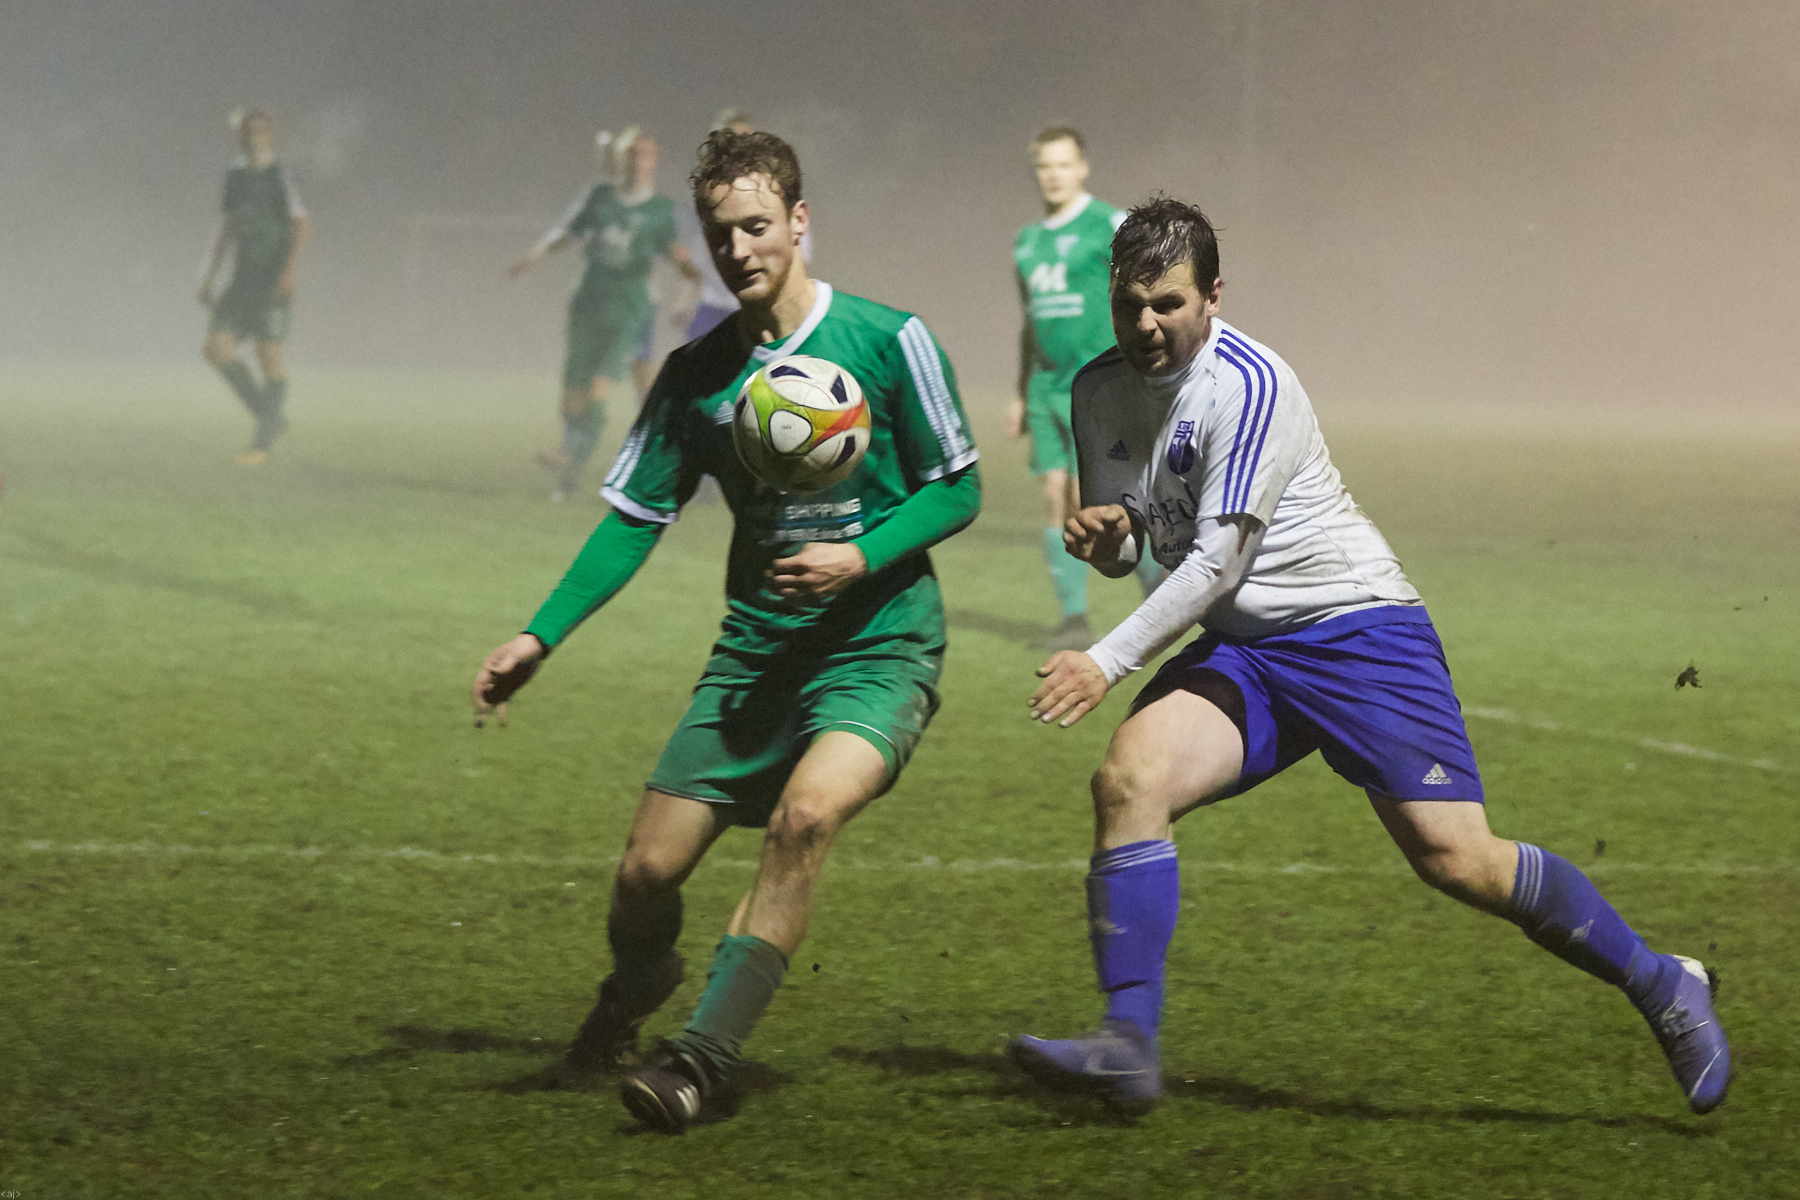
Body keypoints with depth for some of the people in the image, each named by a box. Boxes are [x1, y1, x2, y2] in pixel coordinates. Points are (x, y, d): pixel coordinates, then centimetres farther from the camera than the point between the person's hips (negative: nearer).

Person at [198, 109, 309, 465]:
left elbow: (302, 224, -14)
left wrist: (288, 272, -23)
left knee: (271, 355, -5)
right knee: (216, 349, -4)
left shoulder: (278, 176, -8)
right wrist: (210, 276, 17)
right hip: (242, 279, 7)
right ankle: (271, 416, 9)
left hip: (273, 282, -7)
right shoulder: (236, 175, 13)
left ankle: (263, 442, 1)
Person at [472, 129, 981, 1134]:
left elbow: (958, 488, -2)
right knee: (648, 869, -2)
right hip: (757, 648, 4)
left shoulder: (889, 340, -8)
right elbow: (636, 517, 9)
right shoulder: (697, 374, 4)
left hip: (880, 647, -4)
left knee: (806, 812, -32)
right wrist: (541, 638, 0)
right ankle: (637, 982, 36)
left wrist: (862, 557, -18)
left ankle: (705, 1059, -28)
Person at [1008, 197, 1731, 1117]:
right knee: (1128, 779, -21)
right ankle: (1128, 1048, -21)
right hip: (1240, 652, 6)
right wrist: (1102, 535, -9)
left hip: (1356, 625, -6)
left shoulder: (1250, 386, -19)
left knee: (1456, 858, -13)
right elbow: (1128, 544, 15)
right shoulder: (1100, 390, 5)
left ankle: (1661, 986, 6)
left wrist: (1109, 661, -23)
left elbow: (1218, 559, -21)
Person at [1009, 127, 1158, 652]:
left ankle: (1154, 573, 8)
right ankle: (1074, 619, 3)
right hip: (1047, 386, 6)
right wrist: (1021, 395, 22)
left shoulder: (1110, 226, -6)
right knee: (1057, 501, 0)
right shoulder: (1028, 240, 15)